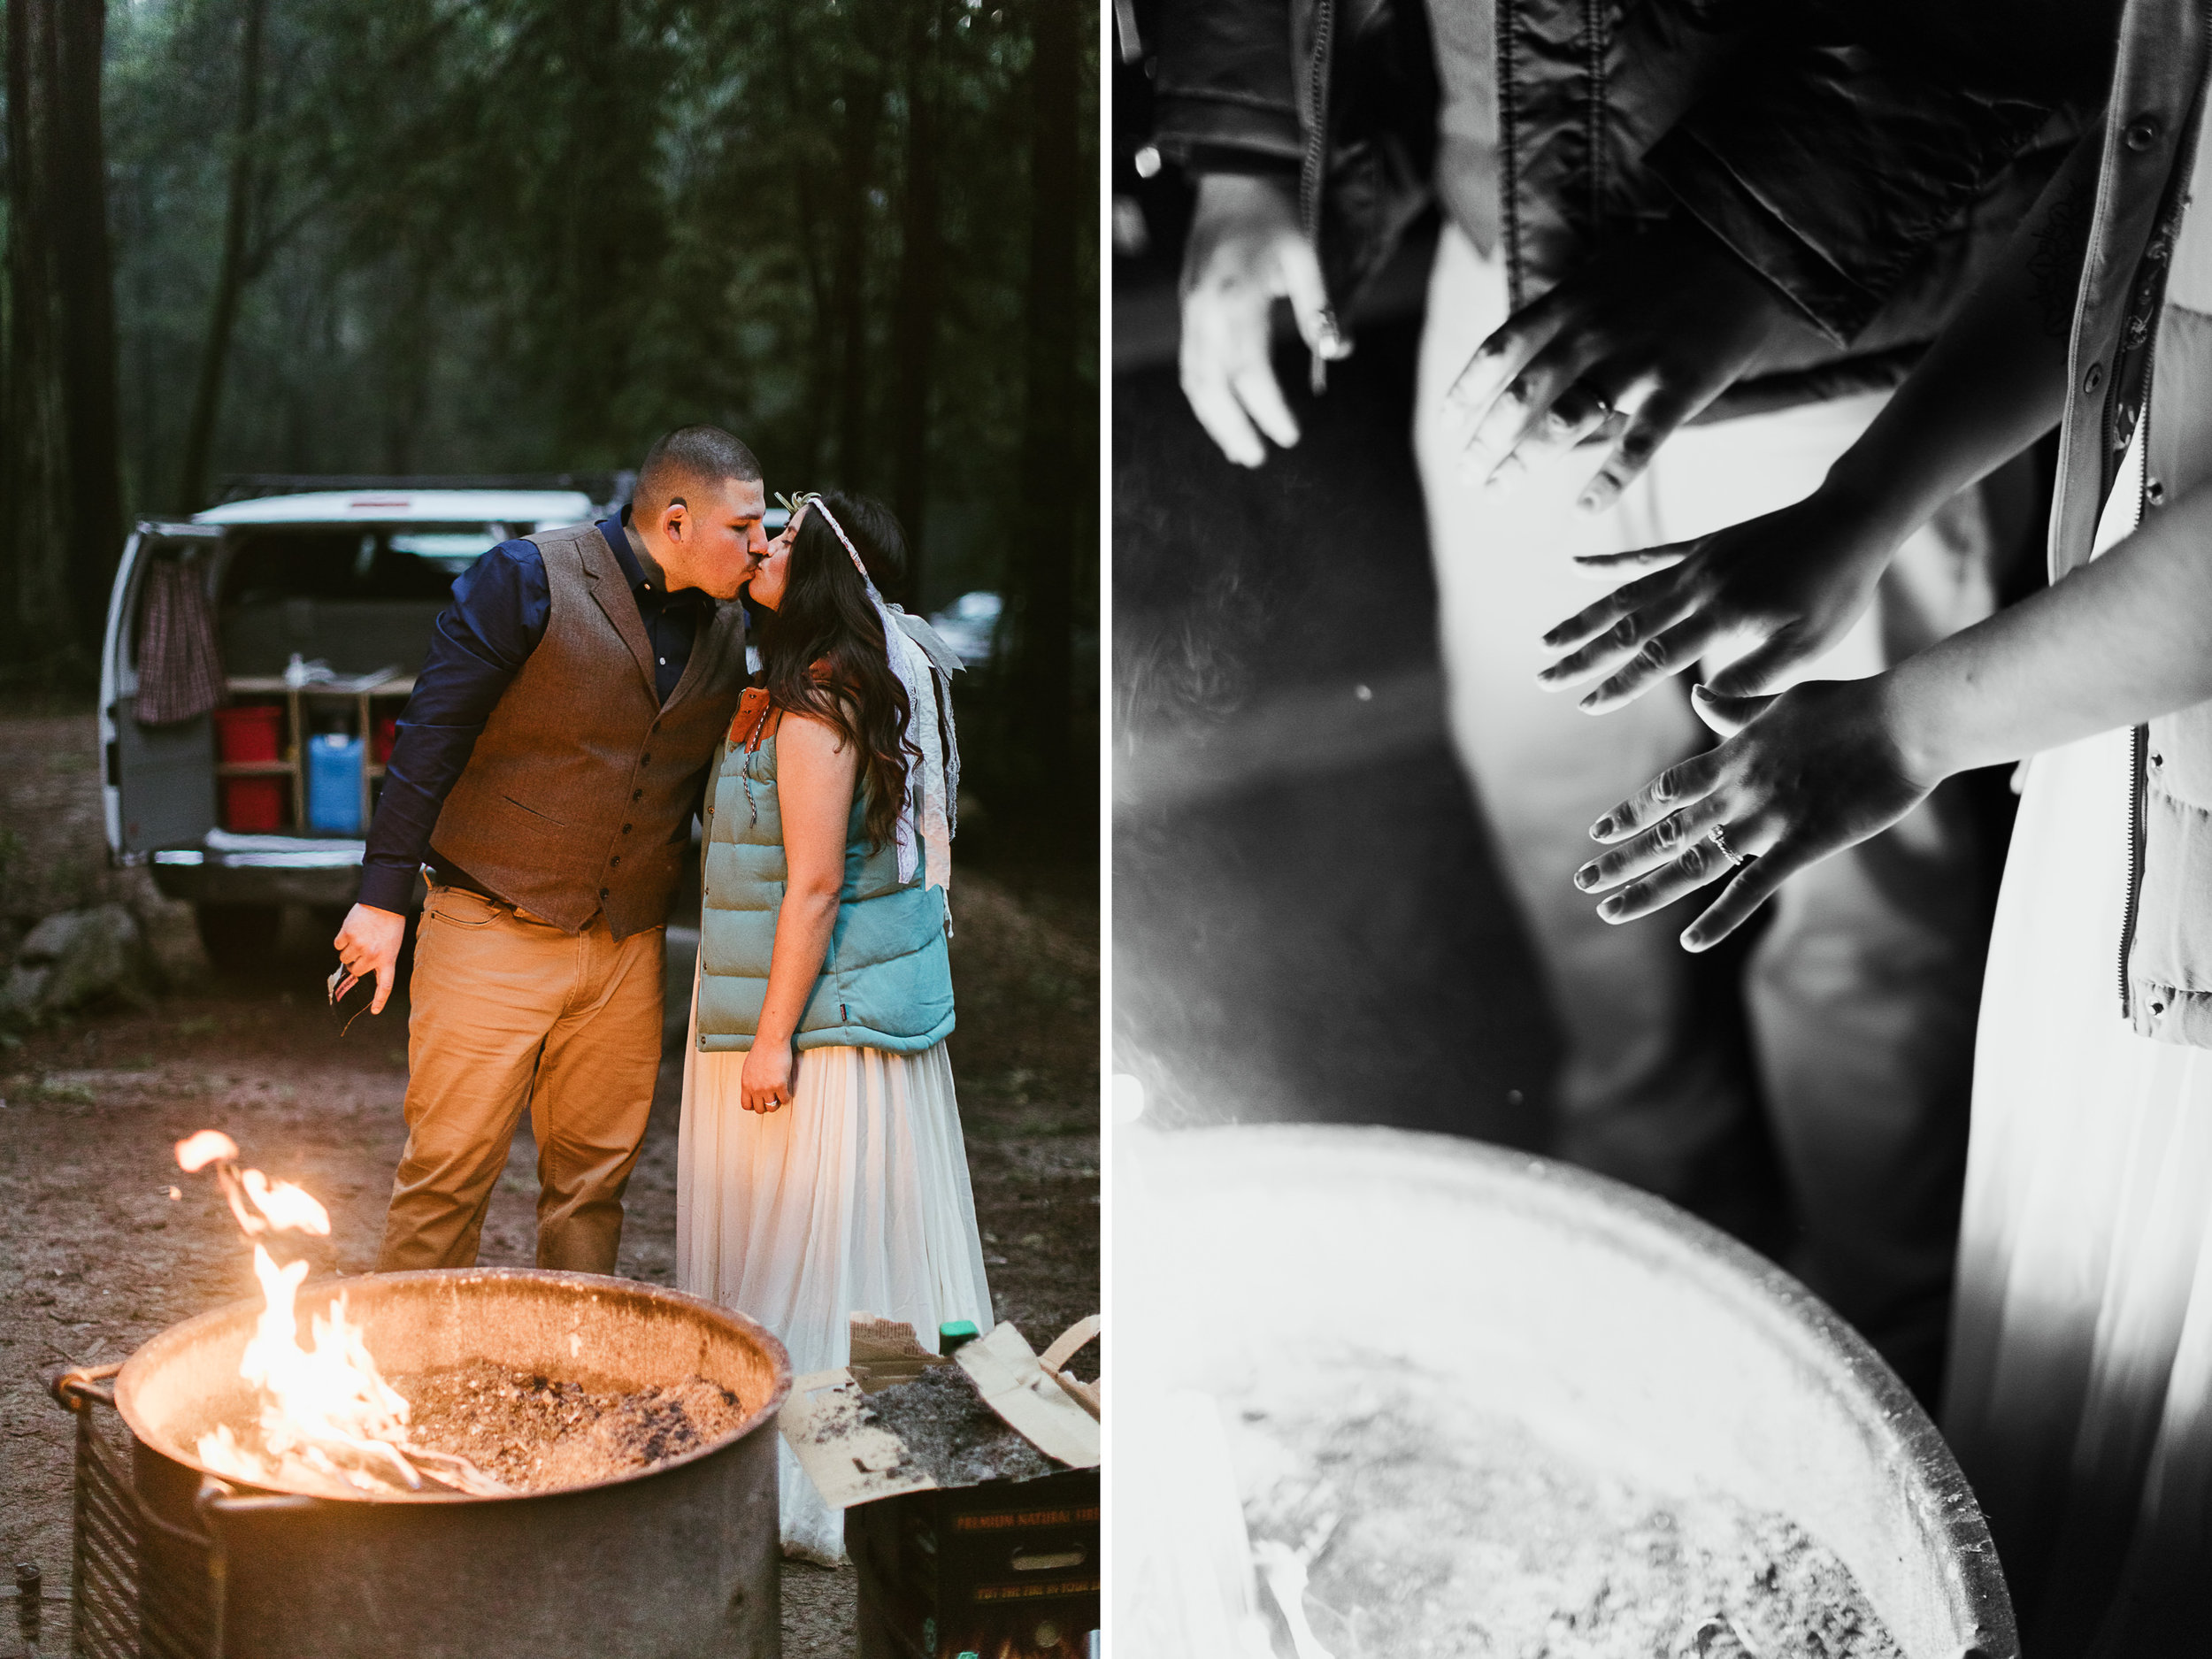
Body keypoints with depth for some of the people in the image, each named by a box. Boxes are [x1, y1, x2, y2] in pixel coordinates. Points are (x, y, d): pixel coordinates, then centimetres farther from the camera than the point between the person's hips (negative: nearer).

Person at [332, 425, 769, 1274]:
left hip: (627, 950, 5)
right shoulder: (529, 580, -12)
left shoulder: (727, 624, 7)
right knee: (448, 1172, 0)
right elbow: (430, 733, -12)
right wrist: (383, 899, -15)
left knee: (594, 1180, 11)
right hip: (495, 933, -5)